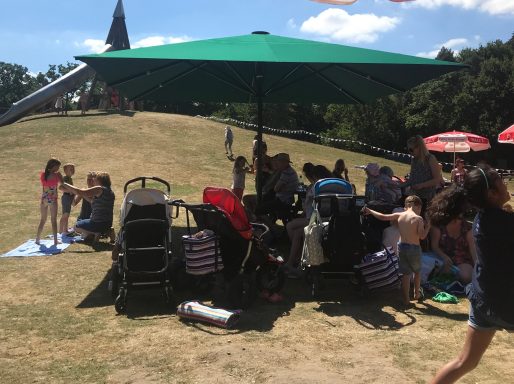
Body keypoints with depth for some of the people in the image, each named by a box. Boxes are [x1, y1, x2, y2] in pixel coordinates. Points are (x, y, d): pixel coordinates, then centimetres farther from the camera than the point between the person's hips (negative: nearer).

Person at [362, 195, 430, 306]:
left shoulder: (399, 215, 0)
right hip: (414, 248, -3)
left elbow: (383, 217, 5)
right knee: (417, 271, 21)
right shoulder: (418, 219, -12)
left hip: (401, 247, 3)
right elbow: (422, 236, -16)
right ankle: (417, 294, 36)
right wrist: (427, 227, 2)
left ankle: (406, 300, 11)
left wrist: (370, 211, 18)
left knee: (406, 273, 10)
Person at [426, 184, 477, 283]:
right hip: (444, 259, -1)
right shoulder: (438, 225, -4)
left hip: (463, 261, 2)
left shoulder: (465, 226, 4)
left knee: (466, 276, -28)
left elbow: (472, 249, -3)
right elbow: (434, 246, -7)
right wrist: (444, 257, -27)